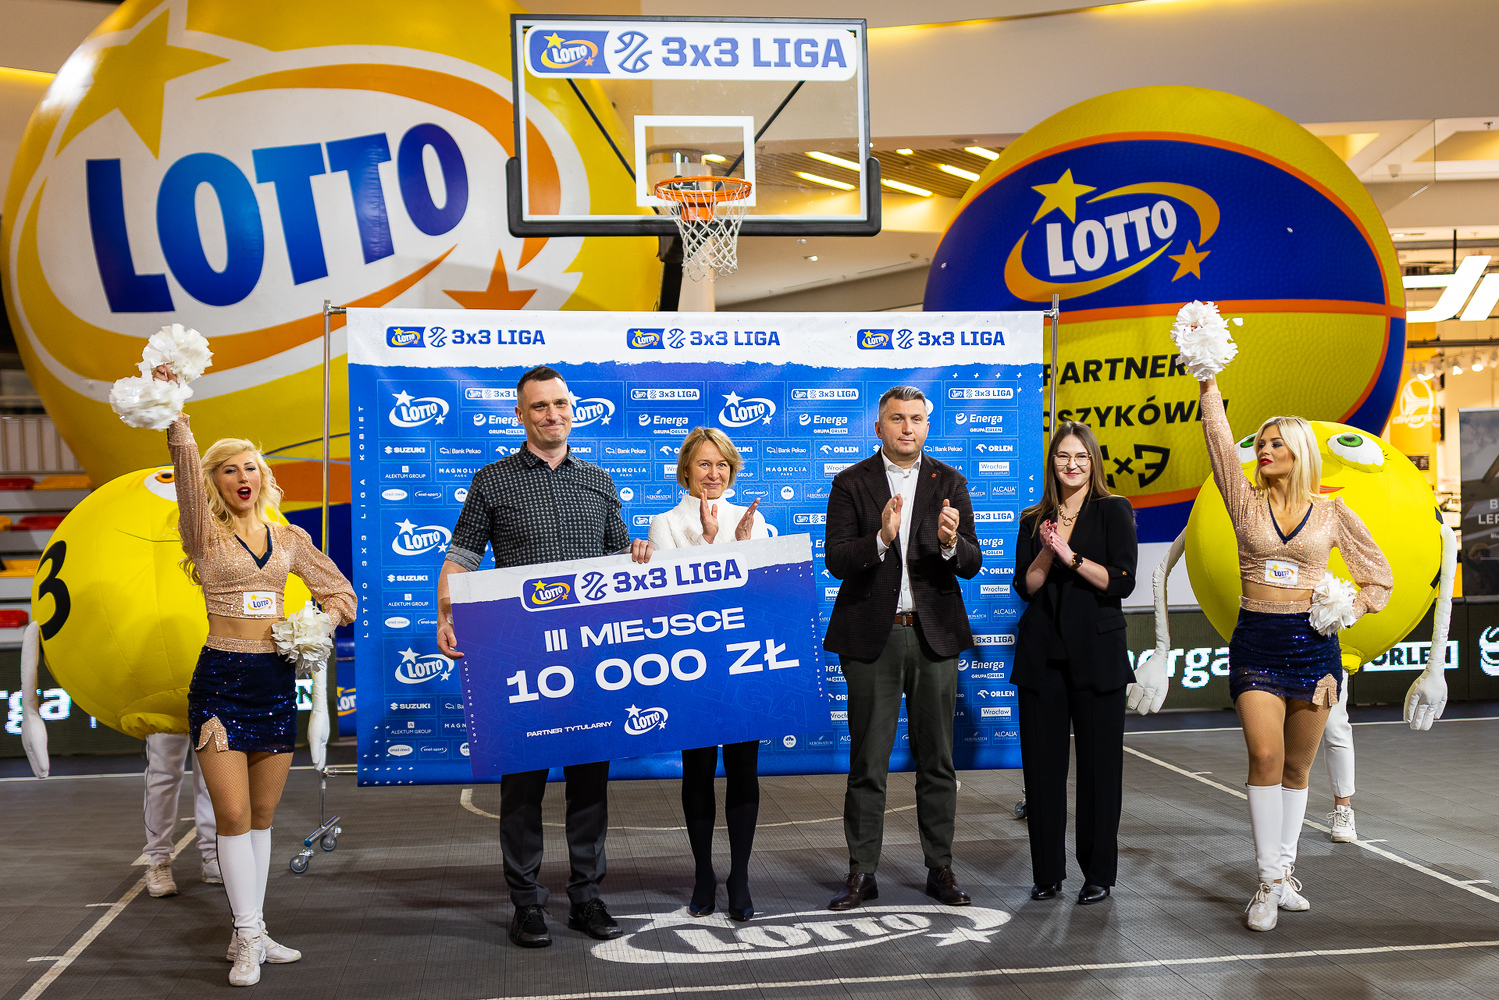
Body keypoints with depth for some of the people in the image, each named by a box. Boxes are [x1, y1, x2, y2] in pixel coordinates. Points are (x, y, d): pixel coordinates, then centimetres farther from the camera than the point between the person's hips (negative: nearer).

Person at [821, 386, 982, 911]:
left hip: (935, 634, 2)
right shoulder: (851, 483, 0)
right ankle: (861, 872, 13)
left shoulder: (950, 483, 6)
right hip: (872, 636, -2)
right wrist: (881, 539, -27)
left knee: (937, 759, 9)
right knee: (868, 760, 4)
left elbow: (971, 565, 0)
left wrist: (951, 543, -23)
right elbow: (836, 560, -10)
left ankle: (940, 868, 19)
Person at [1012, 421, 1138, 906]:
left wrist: (1070, 555, -15)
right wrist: (1045, 554, -11)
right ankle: (1047, 871, 15)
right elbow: (1025, 588, 5)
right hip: (1042, 653, 3)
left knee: (1099, 764, 1)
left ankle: (1099, 873, 12)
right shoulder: (1033, 520, 12)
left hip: (1096, 652, -3)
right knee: (1042, 763, 4)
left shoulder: (1113, 511, 2)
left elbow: (1121, 582, -7)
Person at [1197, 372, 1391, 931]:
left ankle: (1285, 871, 20)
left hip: (1312, 642, 1)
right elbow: (1220, 441, -5)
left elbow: (1379, 578, 13)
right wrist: (1208, 384, -12)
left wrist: (1345, 610, -2)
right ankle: (1269, 883, -6)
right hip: (1256, 640, -1)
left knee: (1298, 766, 7)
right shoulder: (1247, 504, 5)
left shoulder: (1331, 513, 5)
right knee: (1265, 756, -12)